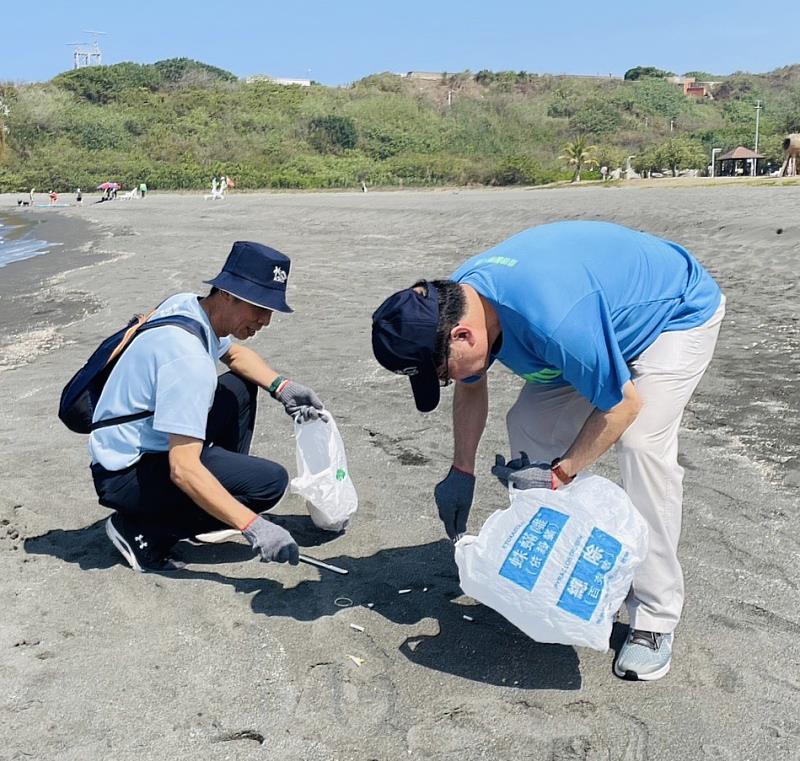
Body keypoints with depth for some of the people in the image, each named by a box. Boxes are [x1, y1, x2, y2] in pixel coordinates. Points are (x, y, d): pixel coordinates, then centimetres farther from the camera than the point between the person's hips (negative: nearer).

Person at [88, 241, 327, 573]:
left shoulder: (187, 304, -2)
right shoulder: (188, 359, -30)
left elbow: (234, 353, 21)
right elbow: (183, 470, -33)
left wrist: (282, 387, 4)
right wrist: (253, 526, -32)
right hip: (125, 475, -10)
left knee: (241, 388, 14)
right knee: (270, 481, -19)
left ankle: (214, 513, 17)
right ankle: (141, 531, -6)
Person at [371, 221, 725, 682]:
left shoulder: (553, 319, -44)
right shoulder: (452, 302, -17)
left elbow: (623, 405, -30)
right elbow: (472, 387, 3)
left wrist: (559, 474, -22)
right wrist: (462, 471, 1)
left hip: (680, 310, -7)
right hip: (610, 318, 8)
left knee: (641, 443, -24)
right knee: (529, 425, -3)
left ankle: (656, 618, -11)